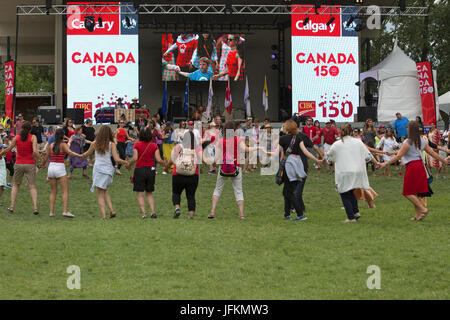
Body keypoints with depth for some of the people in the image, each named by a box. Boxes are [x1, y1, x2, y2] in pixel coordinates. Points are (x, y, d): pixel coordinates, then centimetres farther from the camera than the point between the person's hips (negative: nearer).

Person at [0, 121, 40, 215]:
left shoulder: (16, 137, 1)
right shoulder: (33, 137, -7)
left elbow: (8, 149, 8)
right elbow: (35, 151, -18)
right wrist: (39, 159, 0)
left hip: (19, 164, 2)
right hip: (30, 165, -2)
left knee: (16, 185, 19)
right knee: (32, 187, 0)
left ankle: (12, 206, 12)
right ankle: (35, 207, -15)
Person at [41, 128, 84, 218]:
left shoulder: (51, 145, 9)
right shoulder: (63, 144, -4)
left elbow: (45, 158, 17)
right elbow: (70, 152, -23)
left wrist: (43, 164, 37)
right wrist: (80, 155, -32)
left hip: (51, 167, 5)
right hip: (60, 168, -5)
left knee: (53, 191, 13)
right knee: (65, 191, -3)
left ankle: (51, 211, 8)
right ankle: (65, 211, -15)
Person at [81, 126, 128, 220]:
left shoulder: (95, 143, 2)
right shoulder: (111, 144, -1)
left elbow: (86, 154, 18)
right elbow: (117, 159, -8)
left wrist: (82, 156, 40)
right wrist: (125, 162, 8)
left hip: (98, 169, -1)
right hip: (109, 169, 1)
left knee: (100, 194, 4)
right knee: (104, 191, 21)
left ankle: (103, 215, -6)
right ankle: (111, 210, 6)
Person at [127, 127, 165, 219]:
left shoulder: (137, 144, -7)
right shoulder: (154, 145, -2)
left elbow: (135, 158, -14)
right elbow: (158, 159, -8)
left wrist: (129, 165, 3)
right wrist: (165, 163, 11)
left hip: (140, 169, -3)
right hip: (151, 170, 3)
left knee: (140, 194, 4)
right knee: (149, 193, 16)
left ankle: (143, 214, -4)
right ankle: (152, 211, 1)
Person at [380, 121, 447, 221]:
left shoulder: (408, 142, -14)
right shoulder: (421, 140, 8)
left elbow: (398, 156, -15)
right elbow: (432, 152, 13)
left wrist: (386, 163, -10)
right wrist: (444, 161, 24)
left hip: (412, 167, -8)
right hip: (420, 165, 8)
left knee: (408, 193, 0)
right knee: (414, 192, 14)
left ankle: (423, 209, -10)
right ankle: (417, 214, 13)